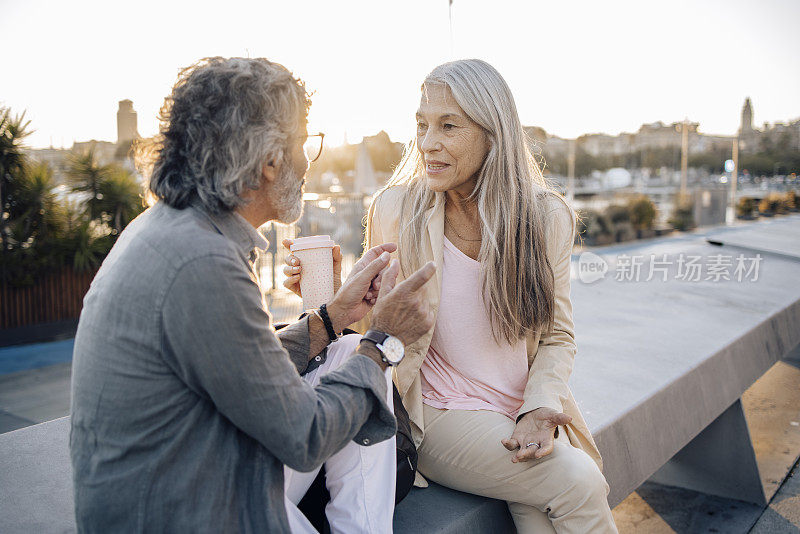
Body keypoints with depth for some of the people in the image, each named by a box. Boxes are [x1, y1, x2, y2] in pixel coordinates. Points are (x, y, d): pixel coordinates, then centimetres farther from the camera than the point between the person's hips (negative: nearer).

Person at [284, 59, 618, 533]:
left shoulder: (547, 218, -2)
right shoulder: (396, 210, -8)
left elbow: (557, 336, 4)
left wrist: (539, 410, -11)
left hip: (528, 413, 2)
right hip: (440, 417, -2)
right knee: (578, 482, -19)